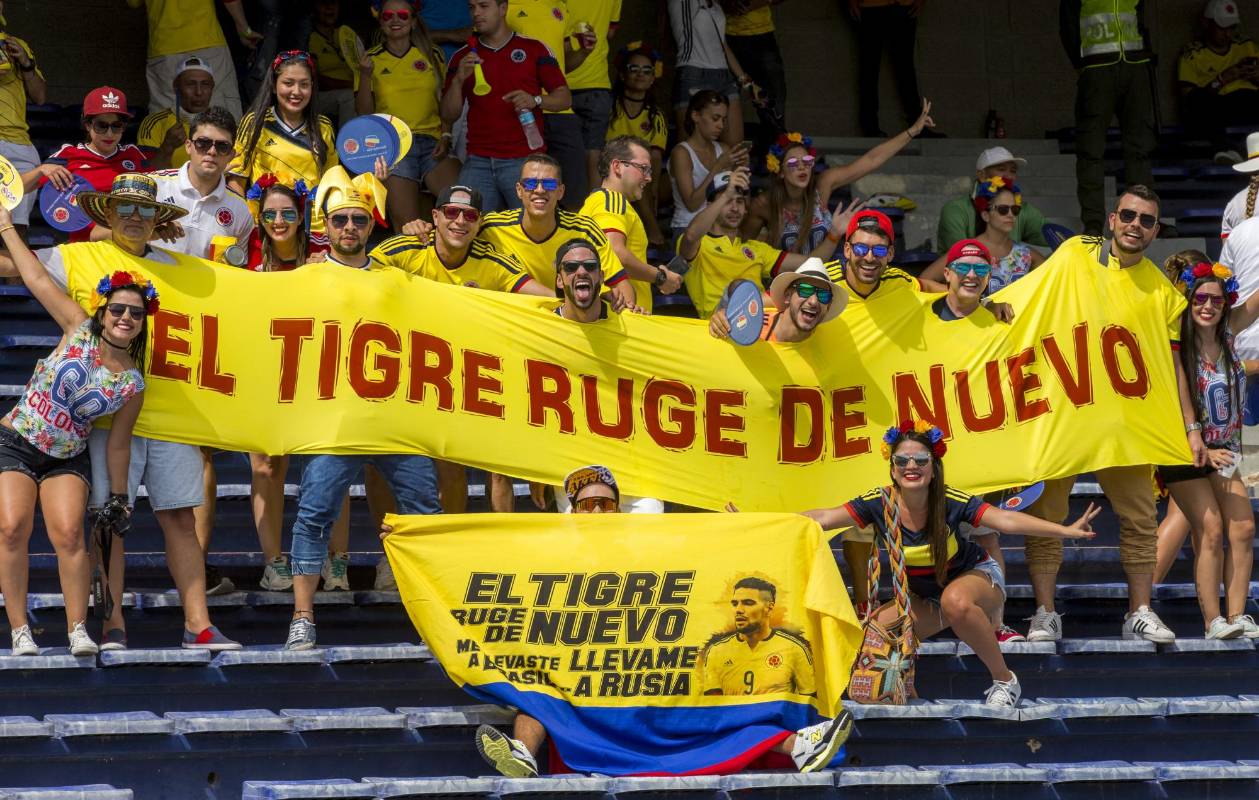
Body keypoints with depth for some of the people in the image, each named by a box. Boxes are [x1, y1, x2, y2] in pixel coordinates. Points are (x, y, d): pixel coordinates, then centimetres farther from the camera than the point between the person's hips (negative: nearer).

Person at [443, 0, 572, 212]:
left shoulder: (534, 49, 6)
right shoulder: (462, 57, 13)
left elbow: (564, 98, 6)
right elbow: (448, 116, 10)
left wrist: (535, 101, -14)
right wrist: (458, 79, -7)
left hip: (524, 161, -2)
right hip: (478, 163, 2)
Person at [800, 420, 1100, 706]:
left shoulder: (951, 503, -28)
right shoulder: (879, 503, -20)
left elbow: (1006, 520, -36)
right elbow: (824, 518, -19)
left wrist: (1067, 531, -45)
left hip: (976, 576, -4)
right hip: (924, 596, 4)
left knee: (955, 601, -40)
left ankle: (1004, 680, -22)